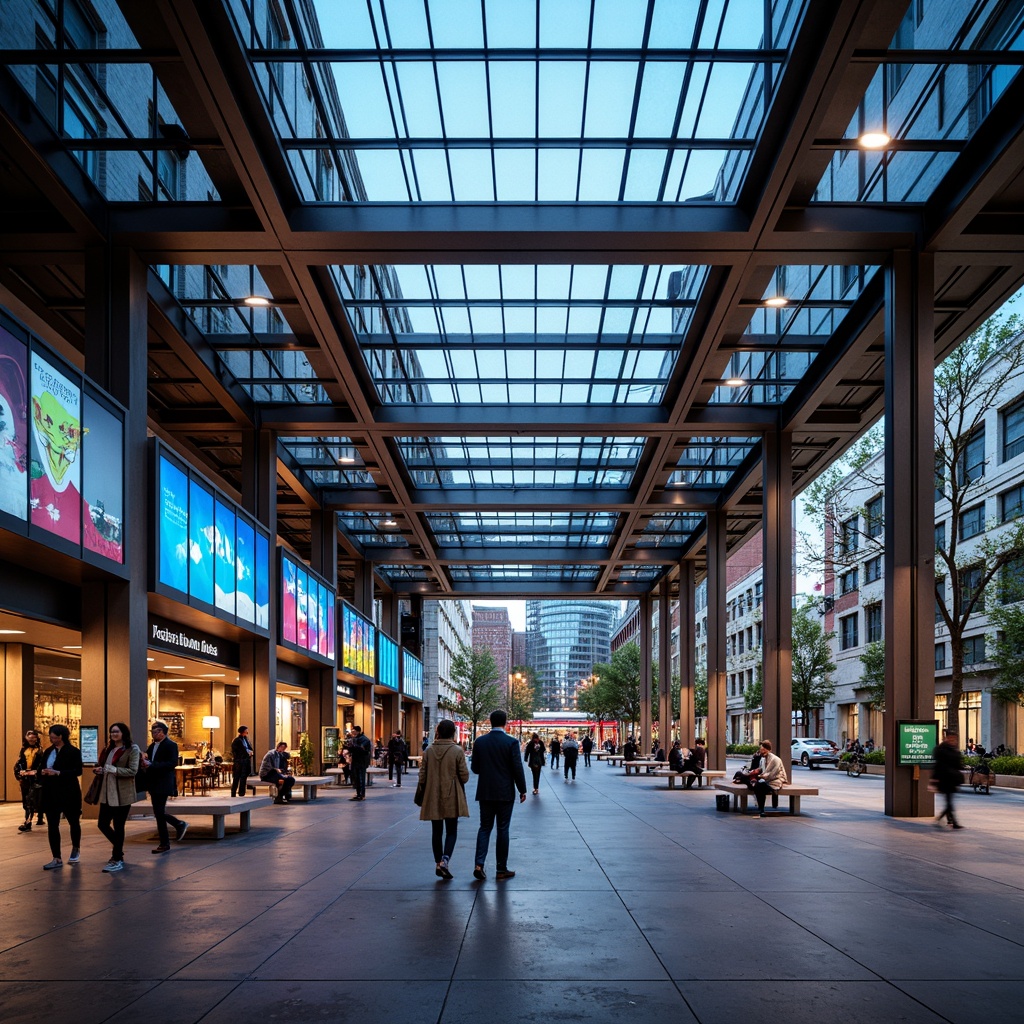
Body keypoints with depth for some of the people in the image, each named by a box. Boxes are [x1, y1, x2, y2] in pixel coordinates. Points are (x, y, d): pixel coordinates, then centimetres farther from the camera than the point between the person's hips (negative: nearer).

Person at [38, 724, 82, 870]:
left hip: (69, 793, -4)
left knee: (73, 821, 11)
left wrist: (58, 773, -23)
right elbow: (41, 769, 15)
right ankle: (57, 859, 3)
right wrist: (42, 772, -10)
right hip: (51, 793, 5)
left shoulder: (73, 751, -7)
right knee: (52, 825, -1)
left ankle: (75, 851, 33)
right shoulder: (48, 751, 10)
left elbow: (78, 771, -15)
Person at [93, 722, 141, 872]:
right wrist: (99, 770, 2)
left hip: (122, 794, -7)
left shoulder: (132, 749, -7)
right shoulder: (108, 749, 15)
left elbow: (133, 771, -15)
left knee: (118, 826, 0)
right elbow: (102, 766, 25)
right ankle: (118, 848, 31)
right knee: (102, 824, 8)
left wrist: (113, 770, -22)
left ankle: (117, 859, 11)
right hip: (107, 793, 7)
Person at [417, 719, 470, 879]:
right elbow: (464, 776, -8)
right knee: (451, 831, 5)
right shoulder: (457, 751, -11)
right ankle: (445, 860, -14)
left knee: (436, 831, 13)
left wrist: (421, 795, 16)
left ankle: (438, 864, 16)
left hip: (432, 798, 2)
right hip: (452, 799, -2)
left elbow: (422, 776, 2)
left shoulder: (429, 751, -3)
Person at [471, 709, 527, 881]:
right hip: (505, 793, -2)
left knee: (484, 828, 10)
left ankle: (479, 864, -6)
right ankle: (501, 870, 10)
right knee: (503, 830, 5)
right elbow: (517, 769, -10)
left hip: (485, 793, 2)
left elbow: (475, 768, 4)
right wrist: (522, 790, 1)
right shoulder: (511, 742, -10)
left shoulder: (479, 742, -1)